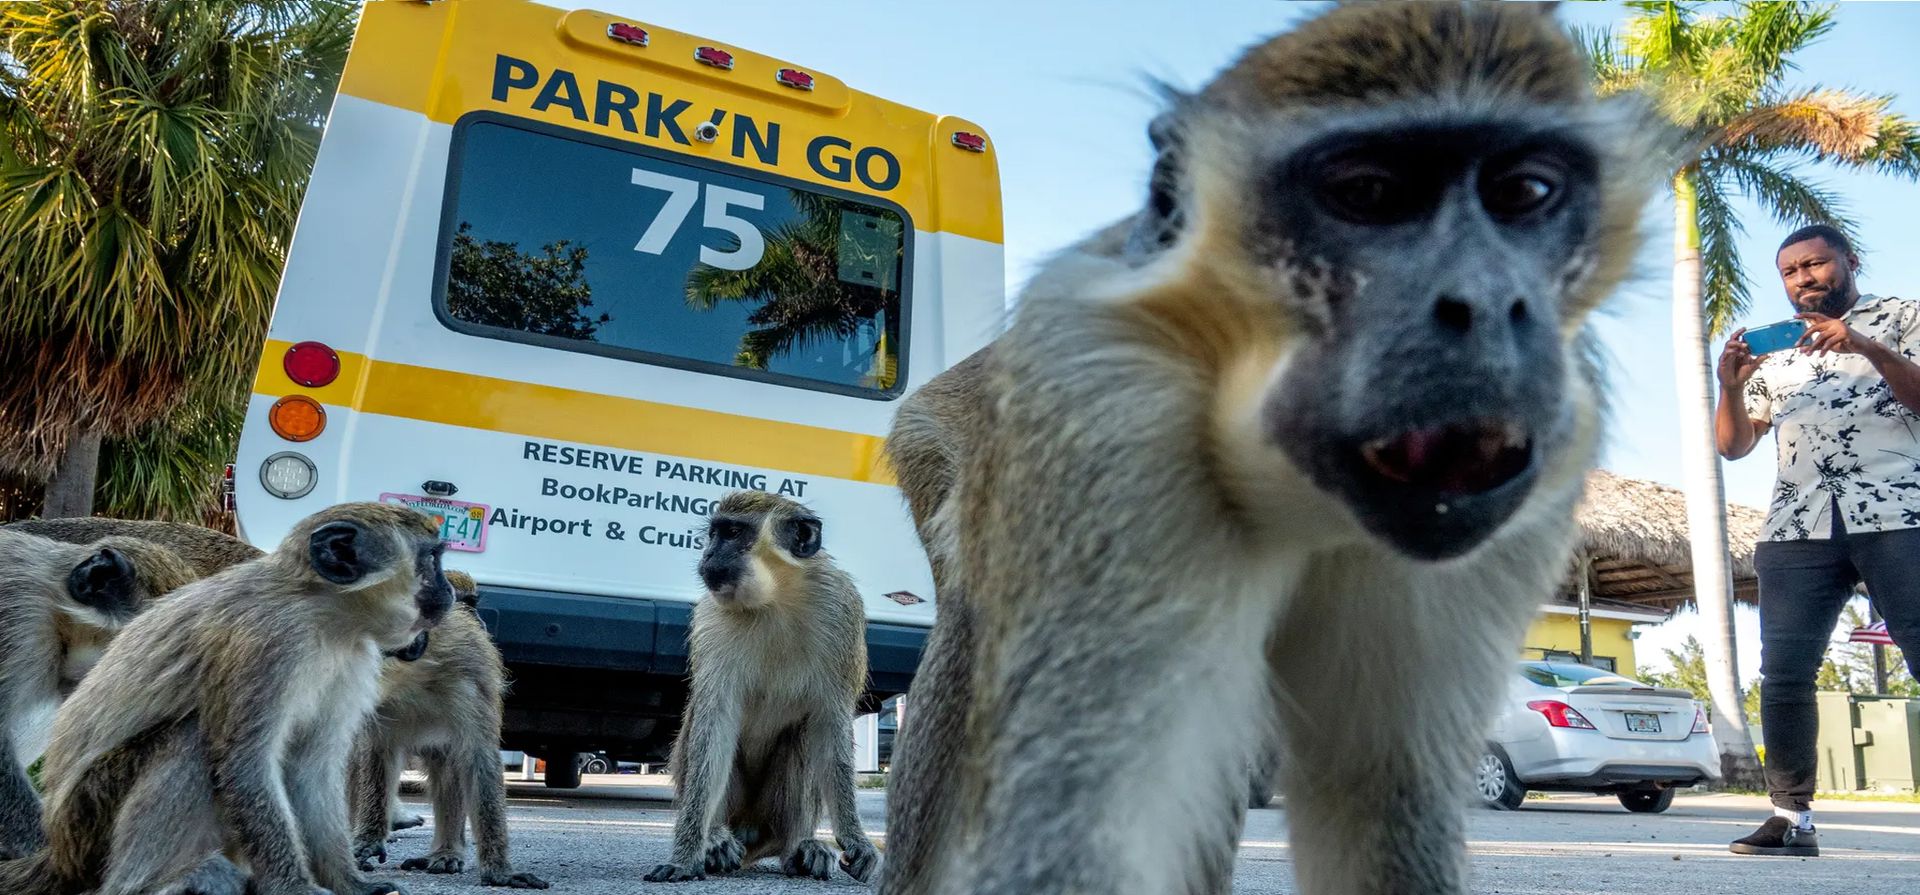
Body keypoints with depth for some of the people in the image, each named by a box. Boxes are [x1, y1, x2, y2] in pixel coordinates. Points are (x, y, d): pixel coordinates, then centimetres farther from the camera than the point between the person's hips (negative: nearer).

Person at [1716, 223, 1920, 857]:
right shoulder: (1772, 351, 23)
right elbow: (1733, 445, 17)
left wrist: (1868, 348, -13)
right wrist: (1730, 387, -1)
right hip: (1797, 526, 4)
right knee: (1784, 673, -3)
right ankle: (1792, 817, 2)